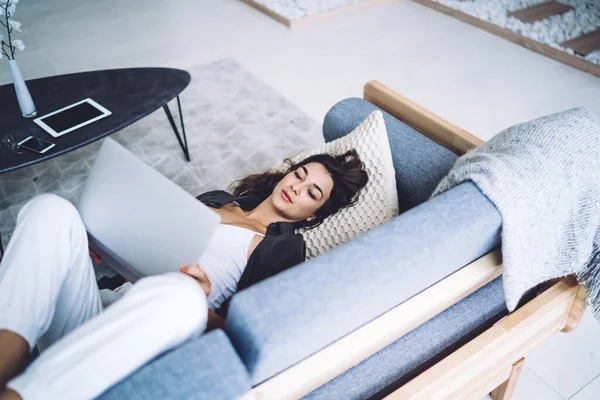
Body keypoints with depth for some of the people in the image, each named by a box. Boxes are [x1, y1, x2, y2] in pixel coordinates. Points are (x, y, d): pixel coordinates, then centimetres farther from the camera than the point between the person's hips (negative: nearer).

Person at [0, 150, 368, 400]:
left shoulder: (286, 246, 8)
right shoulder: (217, 199, 25)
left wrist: (198, 305, -22)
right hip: (99, 302, 6)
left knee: (179, 293, -40)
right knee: (52, 209, -19)